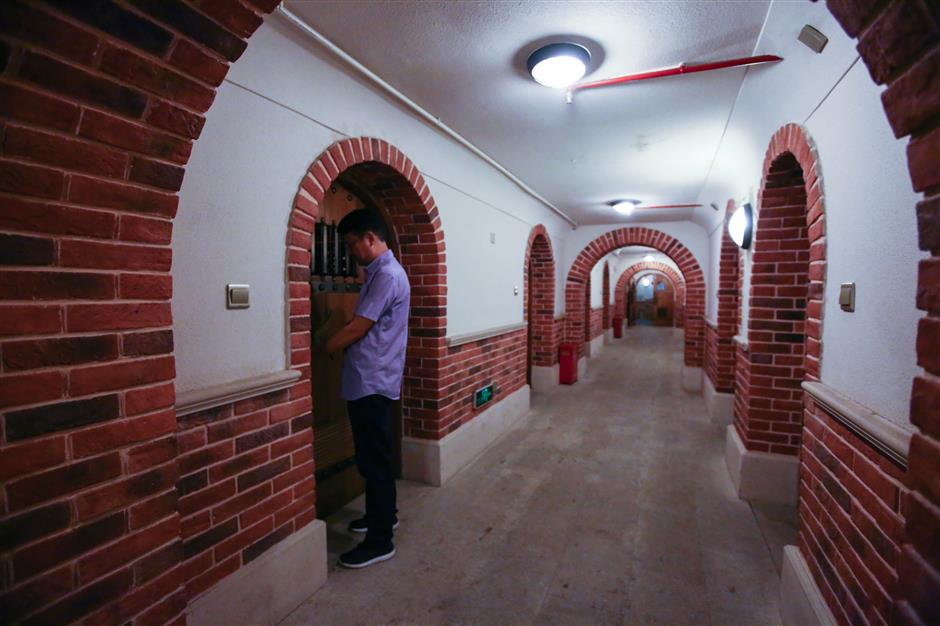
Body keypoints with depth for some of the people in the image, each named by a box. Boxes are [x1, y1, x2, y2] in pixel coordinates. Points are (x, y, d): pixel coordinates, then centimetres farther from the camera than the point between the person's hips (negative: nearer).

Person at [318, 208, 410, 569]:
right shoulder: (377, 273, 15)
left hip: (373, 382, -10)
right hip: (366, 381, 10)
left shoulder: (388, 275, -17)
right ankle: (383, 515, 36)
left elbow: (356, 329, -18)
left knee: (375, 459, -1)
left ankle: (380, 540, 11)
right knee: (372, 456, 20)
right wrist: (330, 340, 6)